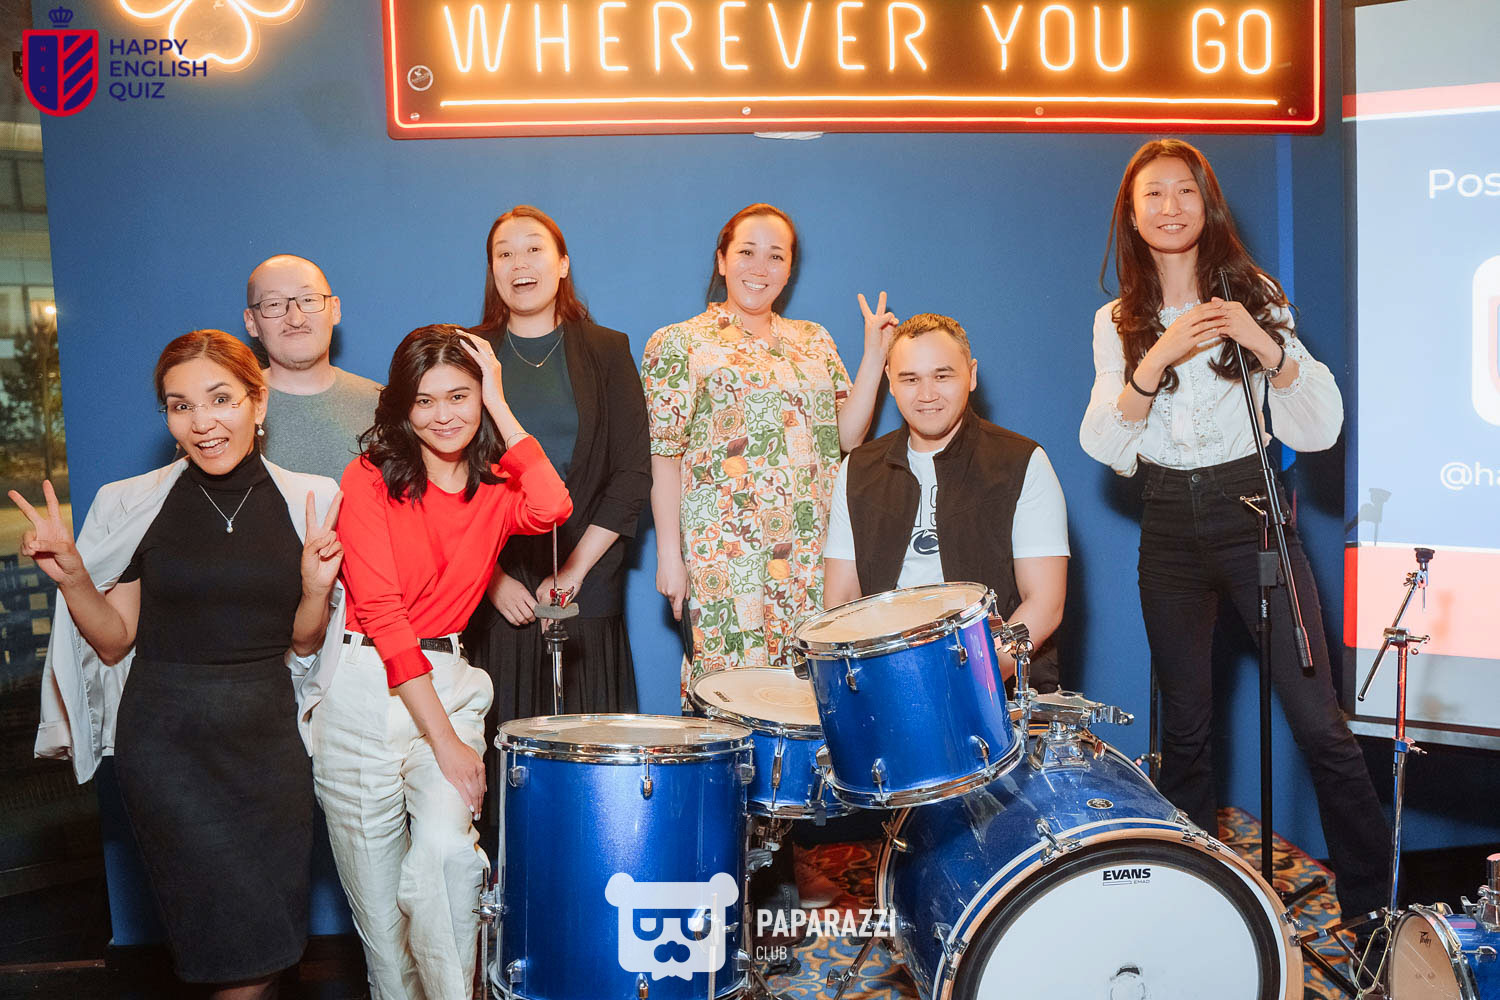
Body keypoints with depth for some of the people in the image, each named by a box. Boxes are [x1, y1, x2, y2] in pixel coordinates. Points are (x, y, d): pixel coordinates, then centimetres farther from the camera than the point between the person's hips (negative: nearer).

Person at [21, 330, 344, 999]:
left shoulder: (307, 502, 1)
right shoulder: (132, 505, -3)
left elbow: (302, 644, 7)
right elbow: (116, 641, 2)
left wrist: (317, 588, -12)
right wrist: (71, 577, -13)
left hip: (268, 736, 2)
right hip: (168, 741, -2)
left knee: (277, 917, 9)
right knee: (247, 931, -6)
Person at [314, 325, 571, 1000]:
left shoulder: (497, 487, 8)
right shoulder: (370, 478, -3)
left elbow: (553, 509, -17)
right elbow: (381, 613, -11)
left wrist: (499, 409, -8)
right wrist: (444, 741, -16)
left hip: (448, 684, 2)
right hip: (364, 688, -2)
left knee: (447, 848, -22)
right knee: (376, 889, 3)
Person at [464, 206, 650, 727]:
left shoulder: (607, 352, 7)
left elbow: (633, 476, 1)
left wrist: (574, 570, -7)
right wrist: (491, 576, -8)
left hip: (584, 592, 0)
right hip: (489, 595, 0)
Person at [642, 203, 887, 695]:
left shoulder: (814, 340, 16)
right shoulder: (679, 344, 3)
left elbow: (846, 435, 10)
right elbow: (664, 455, -1)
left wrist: (874, 356, 2)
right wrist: (669, 553, -6)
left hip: (813, 550, 4)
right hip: (726, 552, -4)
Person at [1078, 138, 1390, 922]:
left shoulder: (1256, 298, 3)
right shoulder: (1119, 322, 7)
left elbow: (1320, 429, -5)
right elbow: (1103, 445, -5)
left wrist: (1265, 346, -20)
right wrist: (1154, 362, -18)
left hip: (1253, 512, -2)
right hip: (1169, 527, 2)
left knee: (1318, 723, -6)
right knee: (1184, 725, 10)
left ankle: (1375, 906, 7)